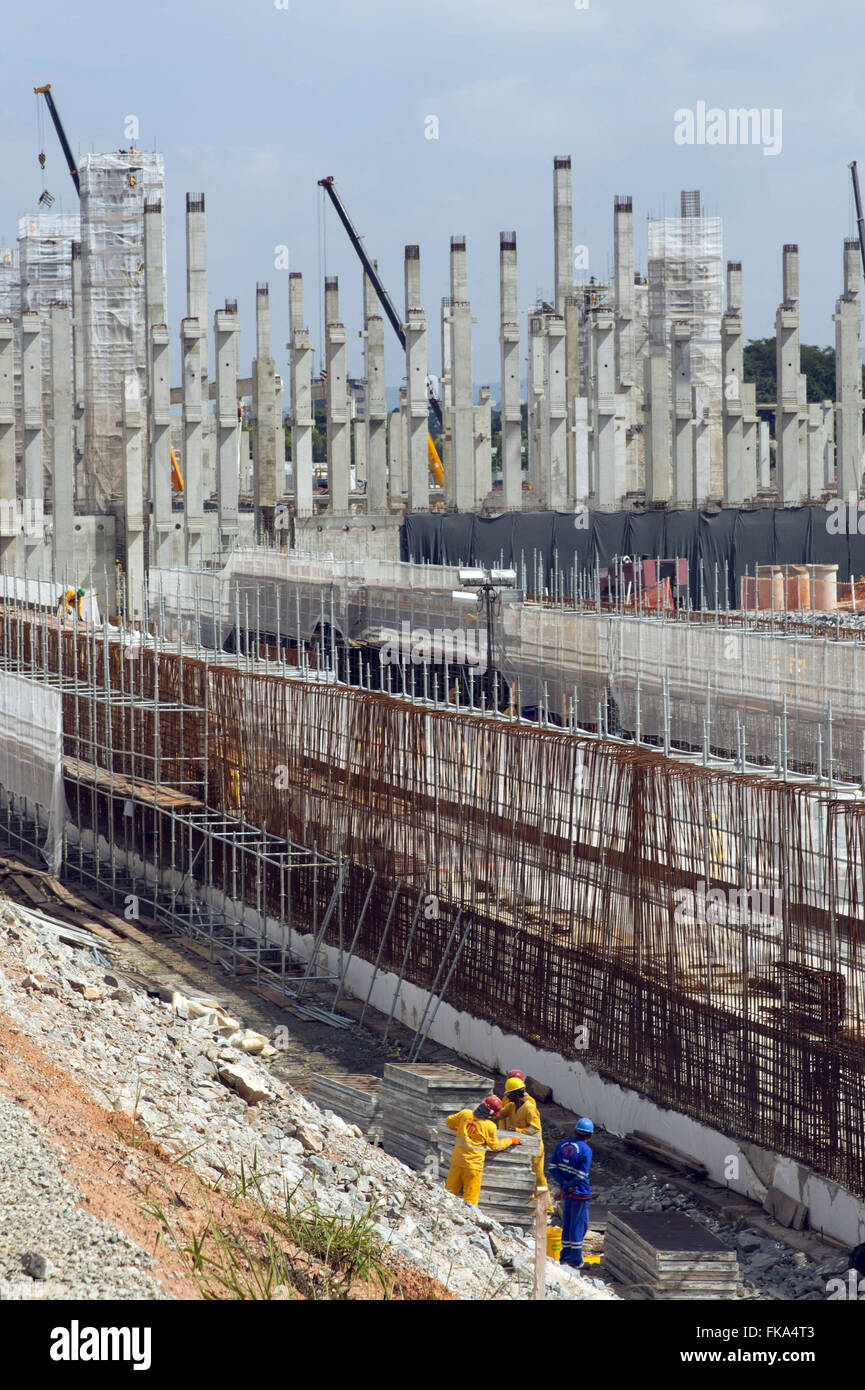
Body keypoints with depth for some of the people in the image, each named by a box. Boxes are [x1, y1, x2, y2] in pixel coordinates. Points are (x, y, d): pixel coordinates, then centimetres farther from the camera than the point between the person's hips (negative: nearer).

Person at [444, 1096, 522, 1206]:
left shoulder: (465, 1114, -3)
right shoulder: (490, 1126, -13)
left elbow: (449, 1122, 13)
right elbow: (496, 1146, 2)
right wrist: (511, 1141, 17)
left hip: (457, 1160, 4)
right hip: (473, 1165, -4)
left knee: (450, 1193, 12)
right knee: (470, 1199, 4)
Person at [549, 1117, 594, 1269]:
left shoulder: (562, 1145, 3)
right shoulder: (586, 1151, -16)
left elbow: (552, 1167, 1)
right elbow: (581, 1176, -18)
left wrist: (563, 1183, -8)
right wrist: (565, 1188, -11)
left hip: (567, 1193, 6)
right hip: (580, 1194, -6)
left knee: (567, 1224, 17)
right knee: (579, 1225, 2)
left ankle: (565, 1256, 23)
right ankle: (576, 1260, 6)